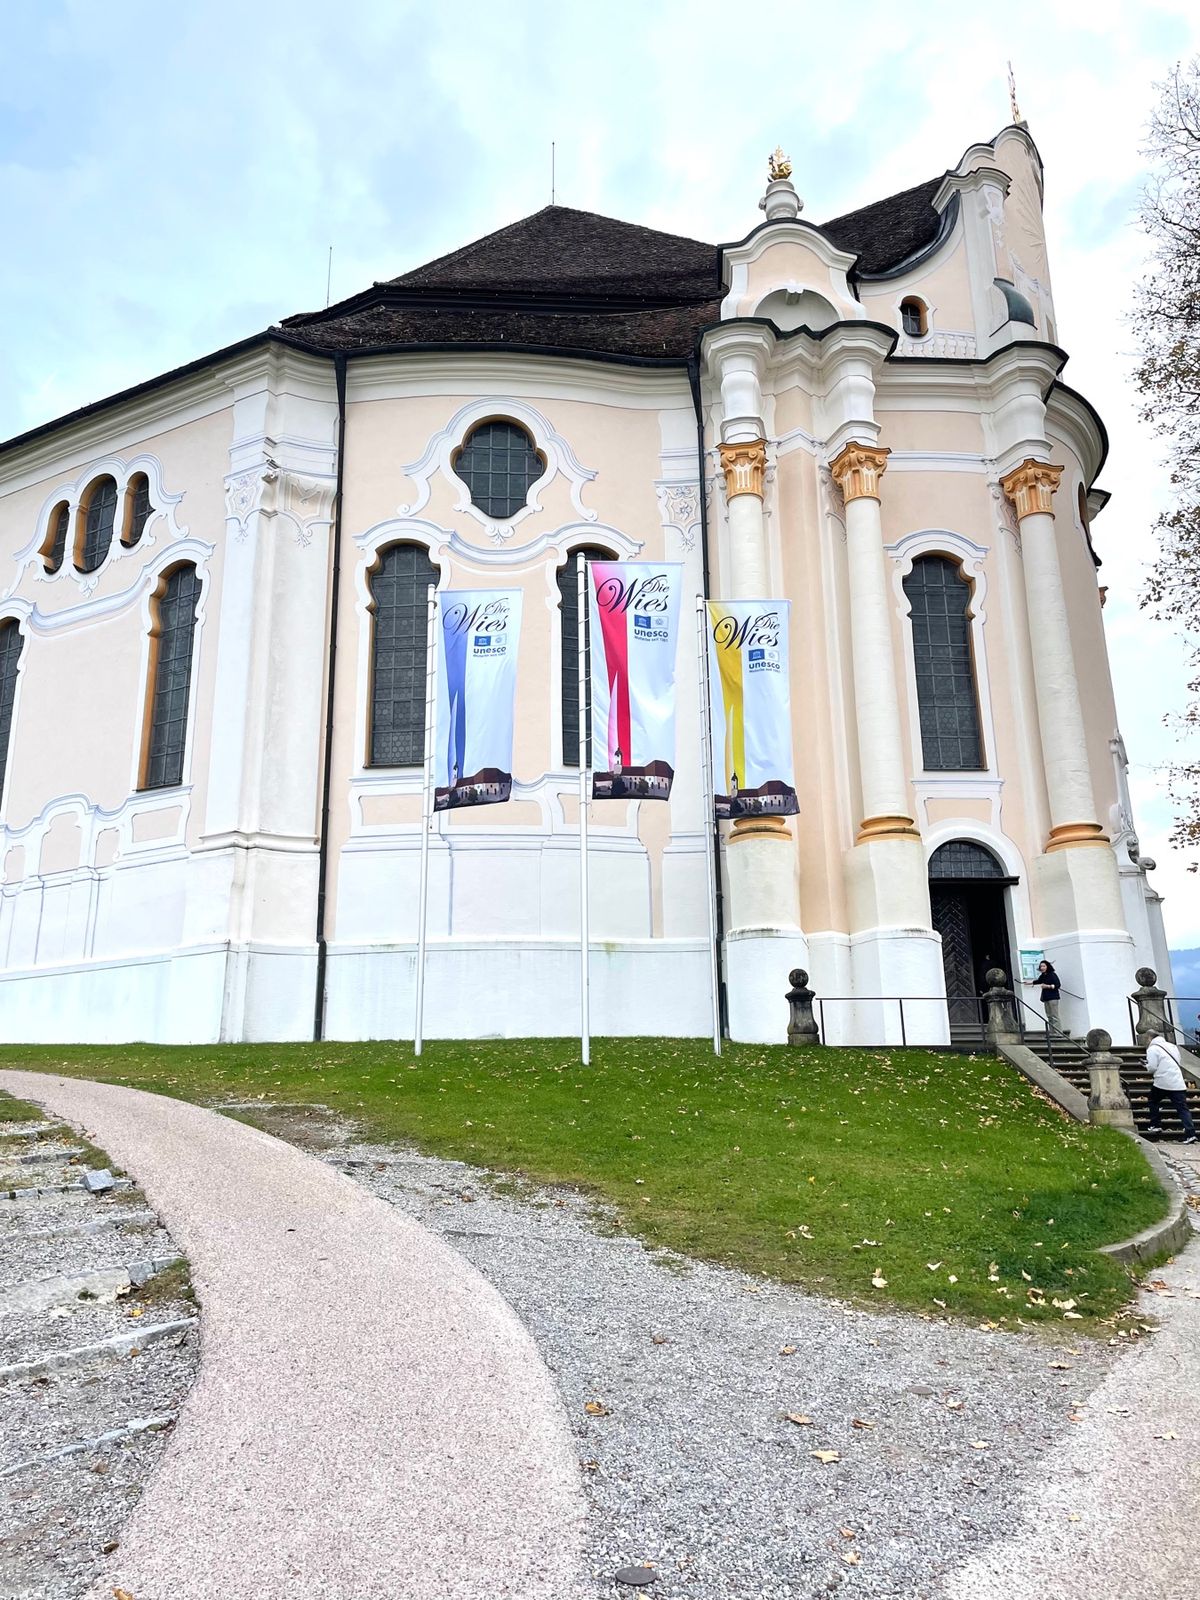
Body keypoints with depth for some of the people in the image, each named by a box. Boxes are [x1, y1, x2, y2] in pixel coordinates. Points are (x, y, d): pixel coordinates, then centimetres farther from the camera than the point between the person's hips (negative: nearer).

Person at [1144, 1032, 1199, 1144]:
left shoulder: (1152, 1049, -3)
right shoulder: (1173, 1046, 17)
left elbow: (1152, 1068, -9)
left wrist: (1147, 1065, 11)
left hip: (1162, 1083, -4)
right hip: (1178, 1084, 4)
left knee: (1154, 1102, 20)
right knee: (1182, 1108, 0)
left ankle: (1154, 1126, 19)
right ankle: (1190, 1134, -11)